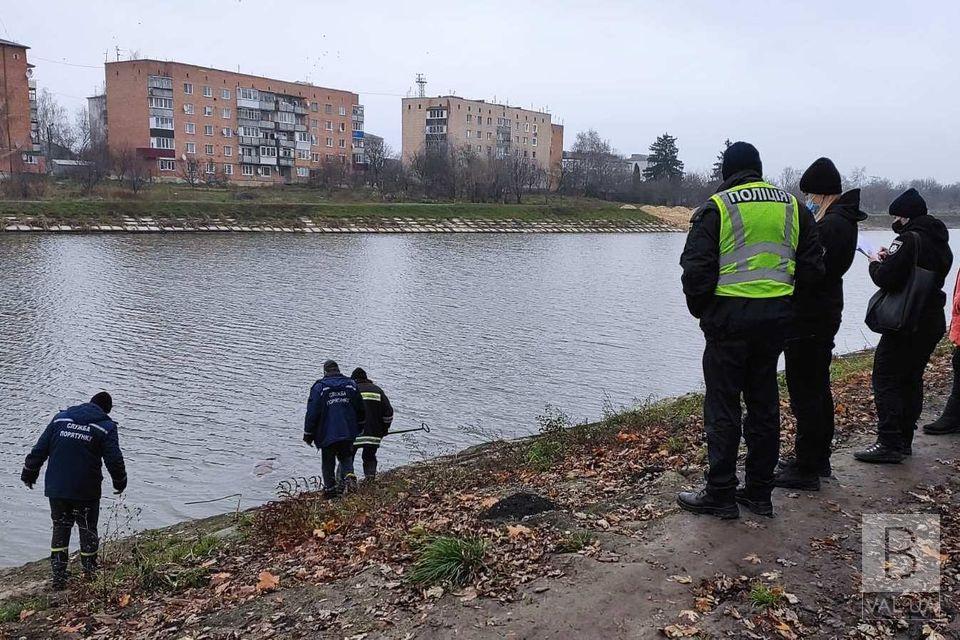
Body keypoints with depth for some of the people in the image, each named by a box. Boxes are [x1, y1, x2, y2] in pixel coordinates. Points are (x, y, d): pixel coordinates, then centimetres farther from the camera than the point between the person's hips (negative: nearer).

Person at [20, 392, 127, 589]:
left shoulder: (60, 418, 5)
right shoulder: (106, 427, -5)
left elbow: (39, 450, 6)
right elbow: (114, 460, -8)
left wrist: (29, 474, 18)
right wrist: (120, 483, 7)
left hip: (56, 489, 3)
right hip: (86, 491, -3)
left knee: (60, 529, 15)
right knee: (88, 530, 13)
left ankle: (58, 575, 14)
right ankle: (90, 573, 20)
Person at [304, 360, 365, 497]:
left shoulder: (319, 386, -5)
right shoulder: (351, 384, 6)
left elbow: (312, 412, -6)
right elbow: (360, 409, 11)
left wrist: (308, 434, 2)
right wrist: (360, 429, 23)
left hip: (327, 433, -2)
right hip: (348, 433, 3)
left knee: (328, 462, 9)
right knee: (346, 458, 16)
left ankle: (330, 488, 10)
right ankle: (349, 477, -9)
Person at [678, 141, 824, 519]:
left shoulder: (717, 207, -6)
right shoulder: (792, 206, 10)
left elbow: (696, 269, -11)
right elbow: (813, 267, 10)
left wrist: (700, 310, 4)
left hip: (730, 317, -5)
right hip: (777, 317, 5)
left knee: (722, 406, 2)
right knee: (764, 402, 13)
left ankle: (721, 495, 7)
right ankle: (759, 493, 21)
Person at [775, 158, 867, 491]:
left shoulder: (830, 225, -20)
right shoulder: (843, 220, 14)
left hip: (808, 319, -11)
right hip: (824, 313, 11)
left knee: (804, 392, -4)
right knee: (818, 389, 18)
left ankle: (806, 470, 4)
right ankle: (818, 460, 31)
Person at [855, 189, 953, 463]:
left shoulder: (909, 240, -17)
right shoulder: (940, 242, 13)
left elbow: (886, 279, -23)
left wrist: (875, 263, -3)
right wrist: (890, 259, 11)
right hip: (932, 323, 9)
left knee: (885, 379, -5)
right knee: (911, 380, 15)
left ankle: (889, 443, -6)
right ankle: (905, 441, 21)